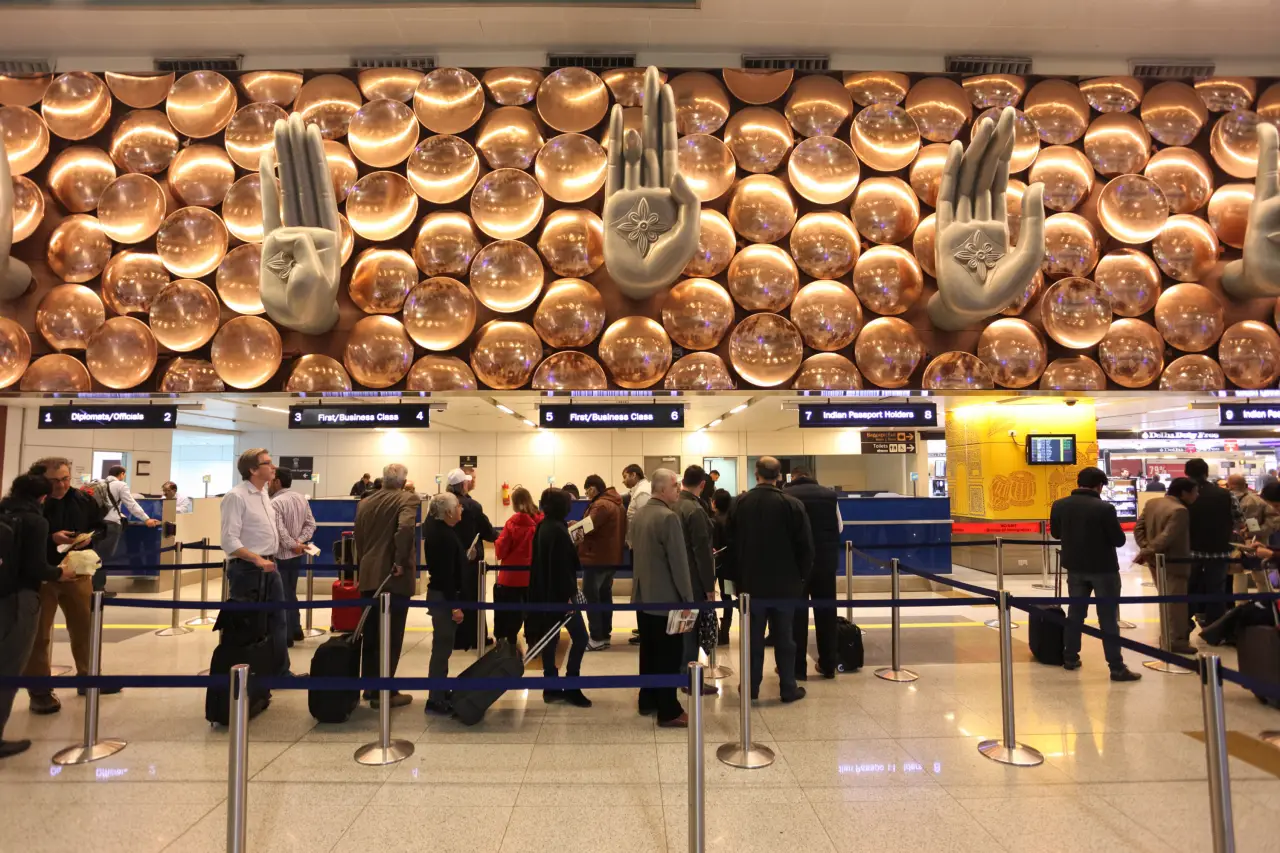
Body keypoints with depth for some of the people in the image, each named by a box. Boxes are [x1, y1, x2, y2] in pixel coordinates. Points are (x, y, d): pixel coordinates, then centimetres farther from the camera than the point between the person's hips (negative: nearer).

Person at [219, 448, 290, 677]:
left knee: (278, 620, 13)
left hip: (269, 566, 8)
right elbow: (230, 542, -21)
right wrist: (258, 559, -29)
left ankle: (279, 671, 23)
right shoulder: (236, 496, -16)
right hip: (247, 569, -8)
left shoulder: (264, 494, 10)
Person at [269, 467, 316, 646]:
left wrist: (293, 545, -13)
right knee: (291, 593, 19)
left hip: (280, 556, -8)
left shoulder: (275, 503, -17)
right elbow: (311, 524, 5)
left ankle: (286, 636, 8)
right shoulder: (302, 499, 7)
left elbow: (279, 531, -25)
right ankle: (296, 630, 25)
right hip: (296, 556, 8)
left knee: (281, 596, 1)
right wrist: (299, 542, -6)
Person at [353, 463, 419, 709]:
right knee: (391, 636, 1)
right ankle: (384, 692, 5)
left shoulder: (364, 503, 11)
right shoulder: (408, 499, -8)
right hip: (394, 577, -6)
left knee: (371, 633, 16)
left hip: (368, 576, 6)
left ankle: (370, 686, 25)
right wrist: (401, 561, -18)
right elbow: (406, 527, -27)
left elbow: (358, 539, 15)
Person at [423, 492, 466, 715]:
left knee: (442, 645, 18)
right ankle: (435, 700, 4)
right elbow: (447, 573, -24)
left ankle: (440, 692, 29)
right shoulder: (445, 536, -22)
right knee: (442, 646, -3)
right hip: (444, 596, -10)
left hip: (439, 592, 10)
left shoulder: (434, 528, 5)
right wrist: (455, 605, -22)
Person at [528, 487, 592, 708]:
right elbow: (562, 565, -22)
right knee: (579, 637, -2)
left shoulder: (543, 527, 7)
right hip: (559, 592, -9)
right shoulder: (558, 530, -19)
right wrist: (568, 594, -19)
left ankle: (551, 688, 17)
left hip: (544, 591, 9)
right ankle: (570, 688, 1)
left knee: (550, 638, 12)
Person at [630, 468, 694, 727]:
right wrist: (688, 598, -12)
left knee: (649, 650, 16)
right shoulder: (668, 517, -20)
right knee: (669, 654, 0)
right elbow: (679, 562, -19)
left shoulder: (637, 515, 7)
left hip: (642, 595, 9)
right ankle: (668, 712, 7)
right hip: (666, 597, -8)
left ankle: (648, 701, 26)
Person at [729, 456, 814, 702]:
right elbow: (805, 545, -7)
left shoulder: (739, 504, -3)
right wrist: (803, 575, 4)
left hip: (751, 581, 2)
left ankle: (751, 687, 17)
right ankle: (788, 688, 15)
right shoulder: (792, 504, -10)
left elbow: (732, 542, 5)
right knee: (784, 637, 8)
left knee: (753, 637, 10)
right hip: (784, 582, -1)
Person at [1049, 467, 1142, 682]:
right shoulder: (1104, 508, -19)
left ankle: (1070, 658, 23)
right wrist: (1106, 533, 6)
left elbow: (1055, 533, 9)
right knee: (1108, 617, 2)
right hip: (1103, 568, -4)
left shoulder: (1059, 506, -5)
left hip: (1075, 567, 4)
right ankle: (1117, 667, 5)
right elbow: (1119, 540, -13)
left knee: (1075, 612, 16)